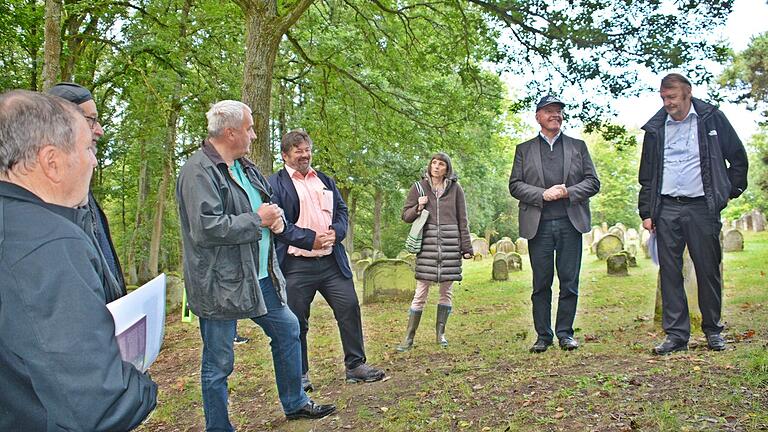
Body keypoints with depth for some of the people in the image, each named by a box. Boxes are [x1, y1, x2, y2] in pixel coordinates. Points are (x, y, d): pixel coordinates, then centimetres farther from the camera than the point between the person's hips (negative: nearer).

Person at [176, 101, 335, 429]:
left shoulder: (245, 167, 12)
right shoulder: (199, 171, -17)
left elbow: (266, 204, 24)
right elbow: (206, 229, -28)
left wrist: (276, 216, -1)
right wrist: (258, 220, -17)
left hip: (260, 277, 9)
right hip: (220, 285, -9)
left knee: (288, 329, 19)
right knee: (218, 364, 4)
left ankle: (295, 403, 37)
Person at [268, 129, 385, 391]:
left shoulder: (326, 180, 19)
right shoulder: (275, 183, 0)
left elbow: (341, 210, 16)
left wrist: (335, 232, -6)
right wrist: (310, 239, -16)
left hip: (332, 261, 5)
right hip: (297, 264, -5)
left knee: (350, 309, 3)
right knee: (297, 322, 4)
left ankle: (356, 365, 17)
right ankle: (299, 374, 20)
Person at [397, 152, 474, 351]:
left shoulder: (455, 189, 8)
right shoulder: (419, 187, 7)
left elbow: (462, 220, 9)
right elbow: (406, 215, 10)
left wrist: (466, 248, 5)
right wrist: (418, 208, -10)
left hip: (450, 245, 1)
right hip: (427, 244, -1)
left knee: (447, 290, 6)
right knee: (421, 292, -3)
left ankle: (440, 333, 20)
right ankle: (409, 338, 3)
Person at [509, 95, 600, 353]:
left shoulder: (578, 146, 15)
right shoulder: (524, 149, 12)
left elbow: (593, 182, 9)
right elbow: (515, 186, 4)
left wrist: (568, 191, -9)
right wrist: (543, 194, -11)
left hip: (570, 223, 1)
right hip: (538, 225, -1)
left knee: (569, 283, 2)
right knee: (541, 284, 3)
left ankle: (565, 333, 13)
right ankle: (543, 335, 11)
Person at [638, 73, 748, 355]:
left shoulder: (711, 118, 3)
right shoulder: (655, 128, 10)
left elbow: (738, 157, 11)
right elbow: (646, 176, 13)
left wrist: (732, 190, 6)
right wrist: (646, 212, 8)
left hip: (702, 207, -2)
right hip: (666, 208, 2)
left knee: (709, 270, 3)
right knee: (669, 272, 0)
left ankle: (713, 331, 18)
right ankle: (676, 334, 5)